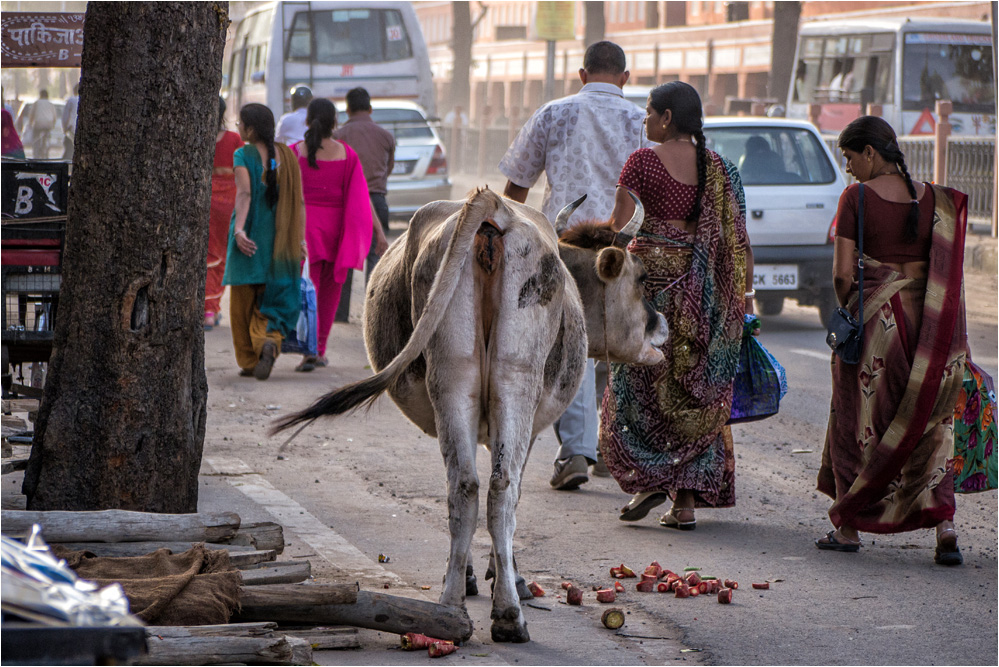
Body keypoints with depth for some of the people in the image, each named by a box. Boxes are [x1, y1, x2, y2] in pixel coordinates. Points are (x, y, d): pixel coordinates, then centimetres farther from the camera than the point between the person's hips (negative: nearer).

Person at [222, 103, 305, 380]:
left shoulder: (244, 155, -8)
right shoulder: (287, 155, 5)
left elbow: (244, 193, -21)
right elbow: (299, 201, 3)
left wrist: (238, 229, -29)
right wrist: (300, 239, 6)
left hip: (250, 237, -3)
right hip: (280, 235, 3)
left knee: (243, 301, 9)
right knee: (271, 297, 10)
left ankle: (249, 361, 12)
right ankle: (269, 340, -18)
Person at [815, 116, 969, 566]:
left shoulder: (856, 197, -7)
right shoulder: (933, 199, 4)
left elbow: (842, 272, -9)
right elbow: (946, 272, 3)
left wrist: (848, 310, 9)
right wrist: (954, 341, 9)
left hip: (874, 314, -3)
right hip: (925, 321, 4)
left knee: (859, 418, 10)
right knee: (928, 426, 10)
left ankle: (847, 526, 15)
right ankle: (944, 525, 0)